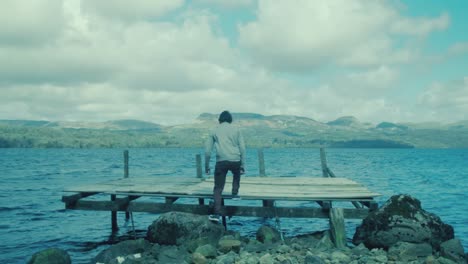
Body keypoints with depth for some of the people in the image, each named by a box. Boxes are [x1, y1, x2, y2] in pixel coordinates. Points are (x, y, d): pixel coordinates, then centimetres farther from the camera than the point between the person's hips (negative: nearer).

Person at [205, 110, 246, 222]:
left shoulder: (214, 130, 14)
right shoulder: (236, 129, 13)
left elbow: (207, 150, 11)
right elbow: (242, 148, 8)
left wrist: (207, 166, 18)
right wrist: (243, 165, 11)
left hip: (221, 161, 0)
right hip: (235, 160, 1)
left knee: (218, 188, 3)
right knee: (236, 175, 35)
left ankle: (217, 214, -6)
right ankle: (235, 193, 26)